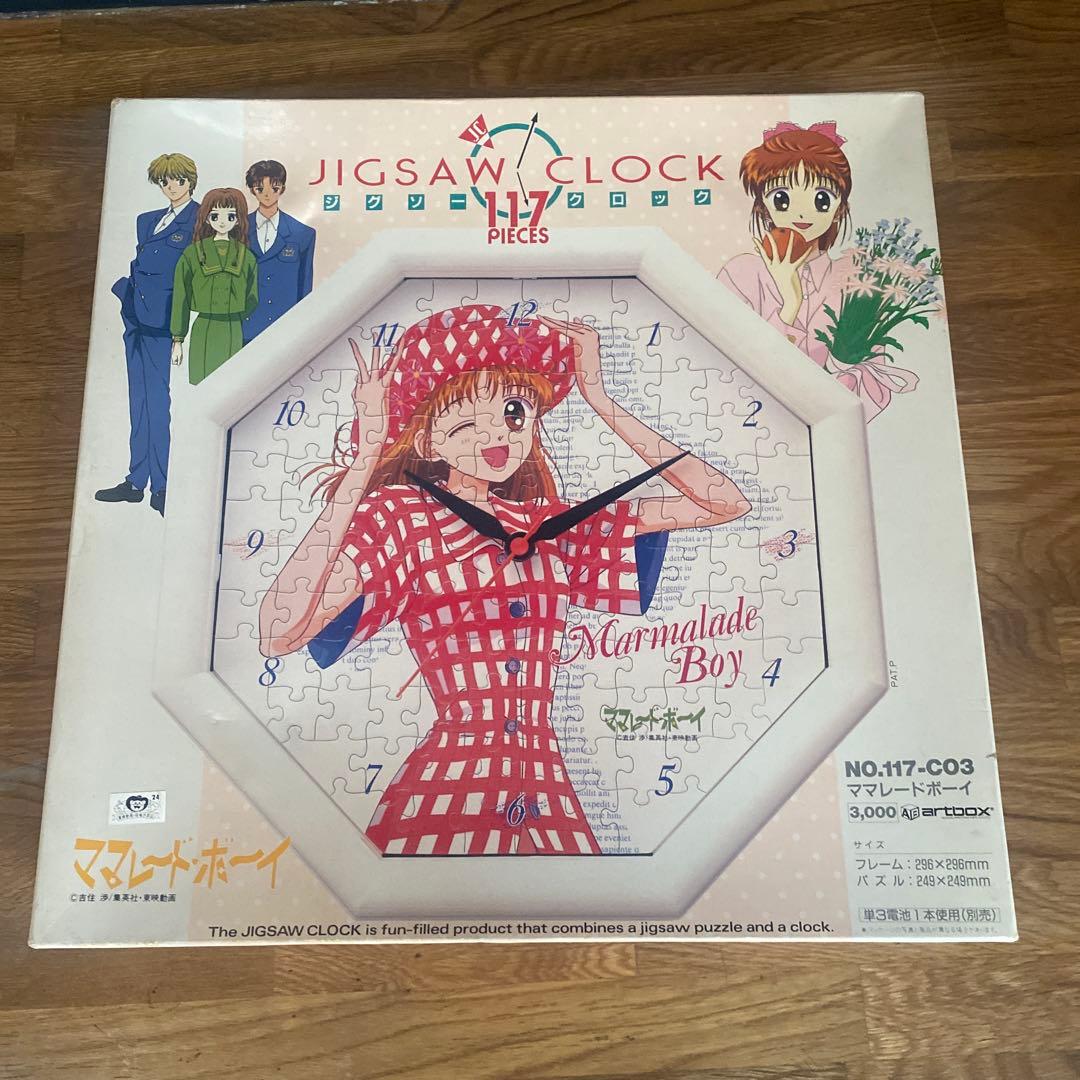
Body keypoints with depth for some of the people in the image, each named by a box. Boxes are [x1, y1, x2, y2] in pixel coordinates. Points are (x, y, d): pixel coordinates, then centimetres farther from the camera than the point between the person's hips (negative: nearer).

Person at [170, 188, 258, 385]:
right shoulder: (193, 254, 1)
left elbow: (251, 300, 9)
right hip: (203, 332, -1)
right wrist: (177, 340, 0)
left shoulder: (246, 256, 5)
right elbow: (180, 298, 3)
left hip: (234, 334, 1)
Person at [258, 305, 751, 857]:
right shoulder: (401, 513, -5)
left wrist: (599, 399, 4)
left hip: (548, 794, 4)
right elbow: (279, 632, -22)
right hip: (444, 793, -4)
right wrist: (366, 456, -18)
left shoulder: (552, 524, 8)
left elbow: (723, 503, 3)